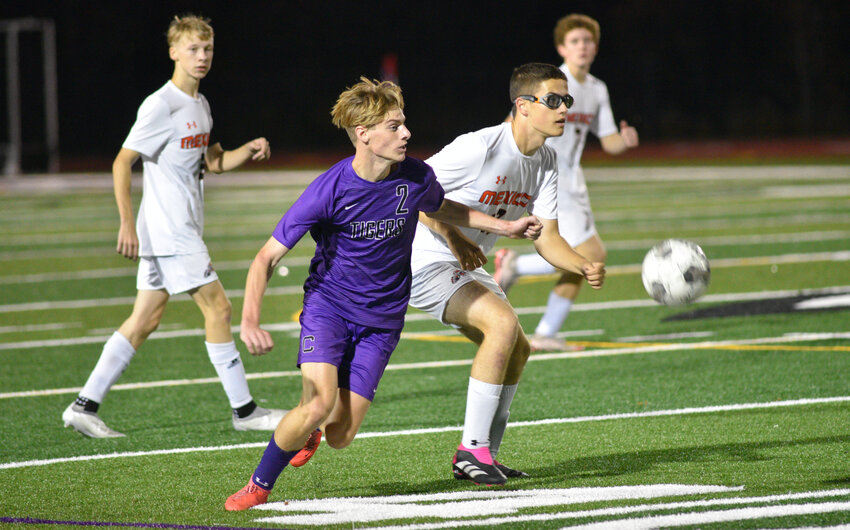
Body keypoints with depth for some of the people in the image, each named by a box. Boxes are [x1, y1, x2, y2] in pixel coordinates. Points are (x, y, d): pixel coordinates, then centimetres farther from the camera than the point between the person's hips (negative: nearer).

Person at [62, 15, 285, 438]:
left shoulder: (200, 105, 14)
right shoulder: (161, 106, -13)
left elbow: (214, 162, 24)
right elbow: (122, 162, -15)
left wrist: (249, 151, 5)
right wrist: (128, 224, -21)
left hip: (183, 230, 9)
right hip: (168, 230, -9)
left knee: (145, 320, 8)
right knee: (217, 307, -7)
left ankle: (85, 406, 10)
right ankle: (243, 410, 0)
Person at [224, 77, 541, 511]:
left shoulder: (416, 177, -9)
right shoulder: (328, 191, -20)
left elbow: (441, 209, 18)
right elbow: (267, 258, -15)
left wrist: (506, 227, 14)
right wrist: (250, 320, -30)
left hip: (381, 317, 3)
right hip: (328, 303, -3)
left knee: (340, 436, -6)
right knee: (320, 402, -26)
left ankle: (311, 429, 33)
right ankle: (259, 485, -2)